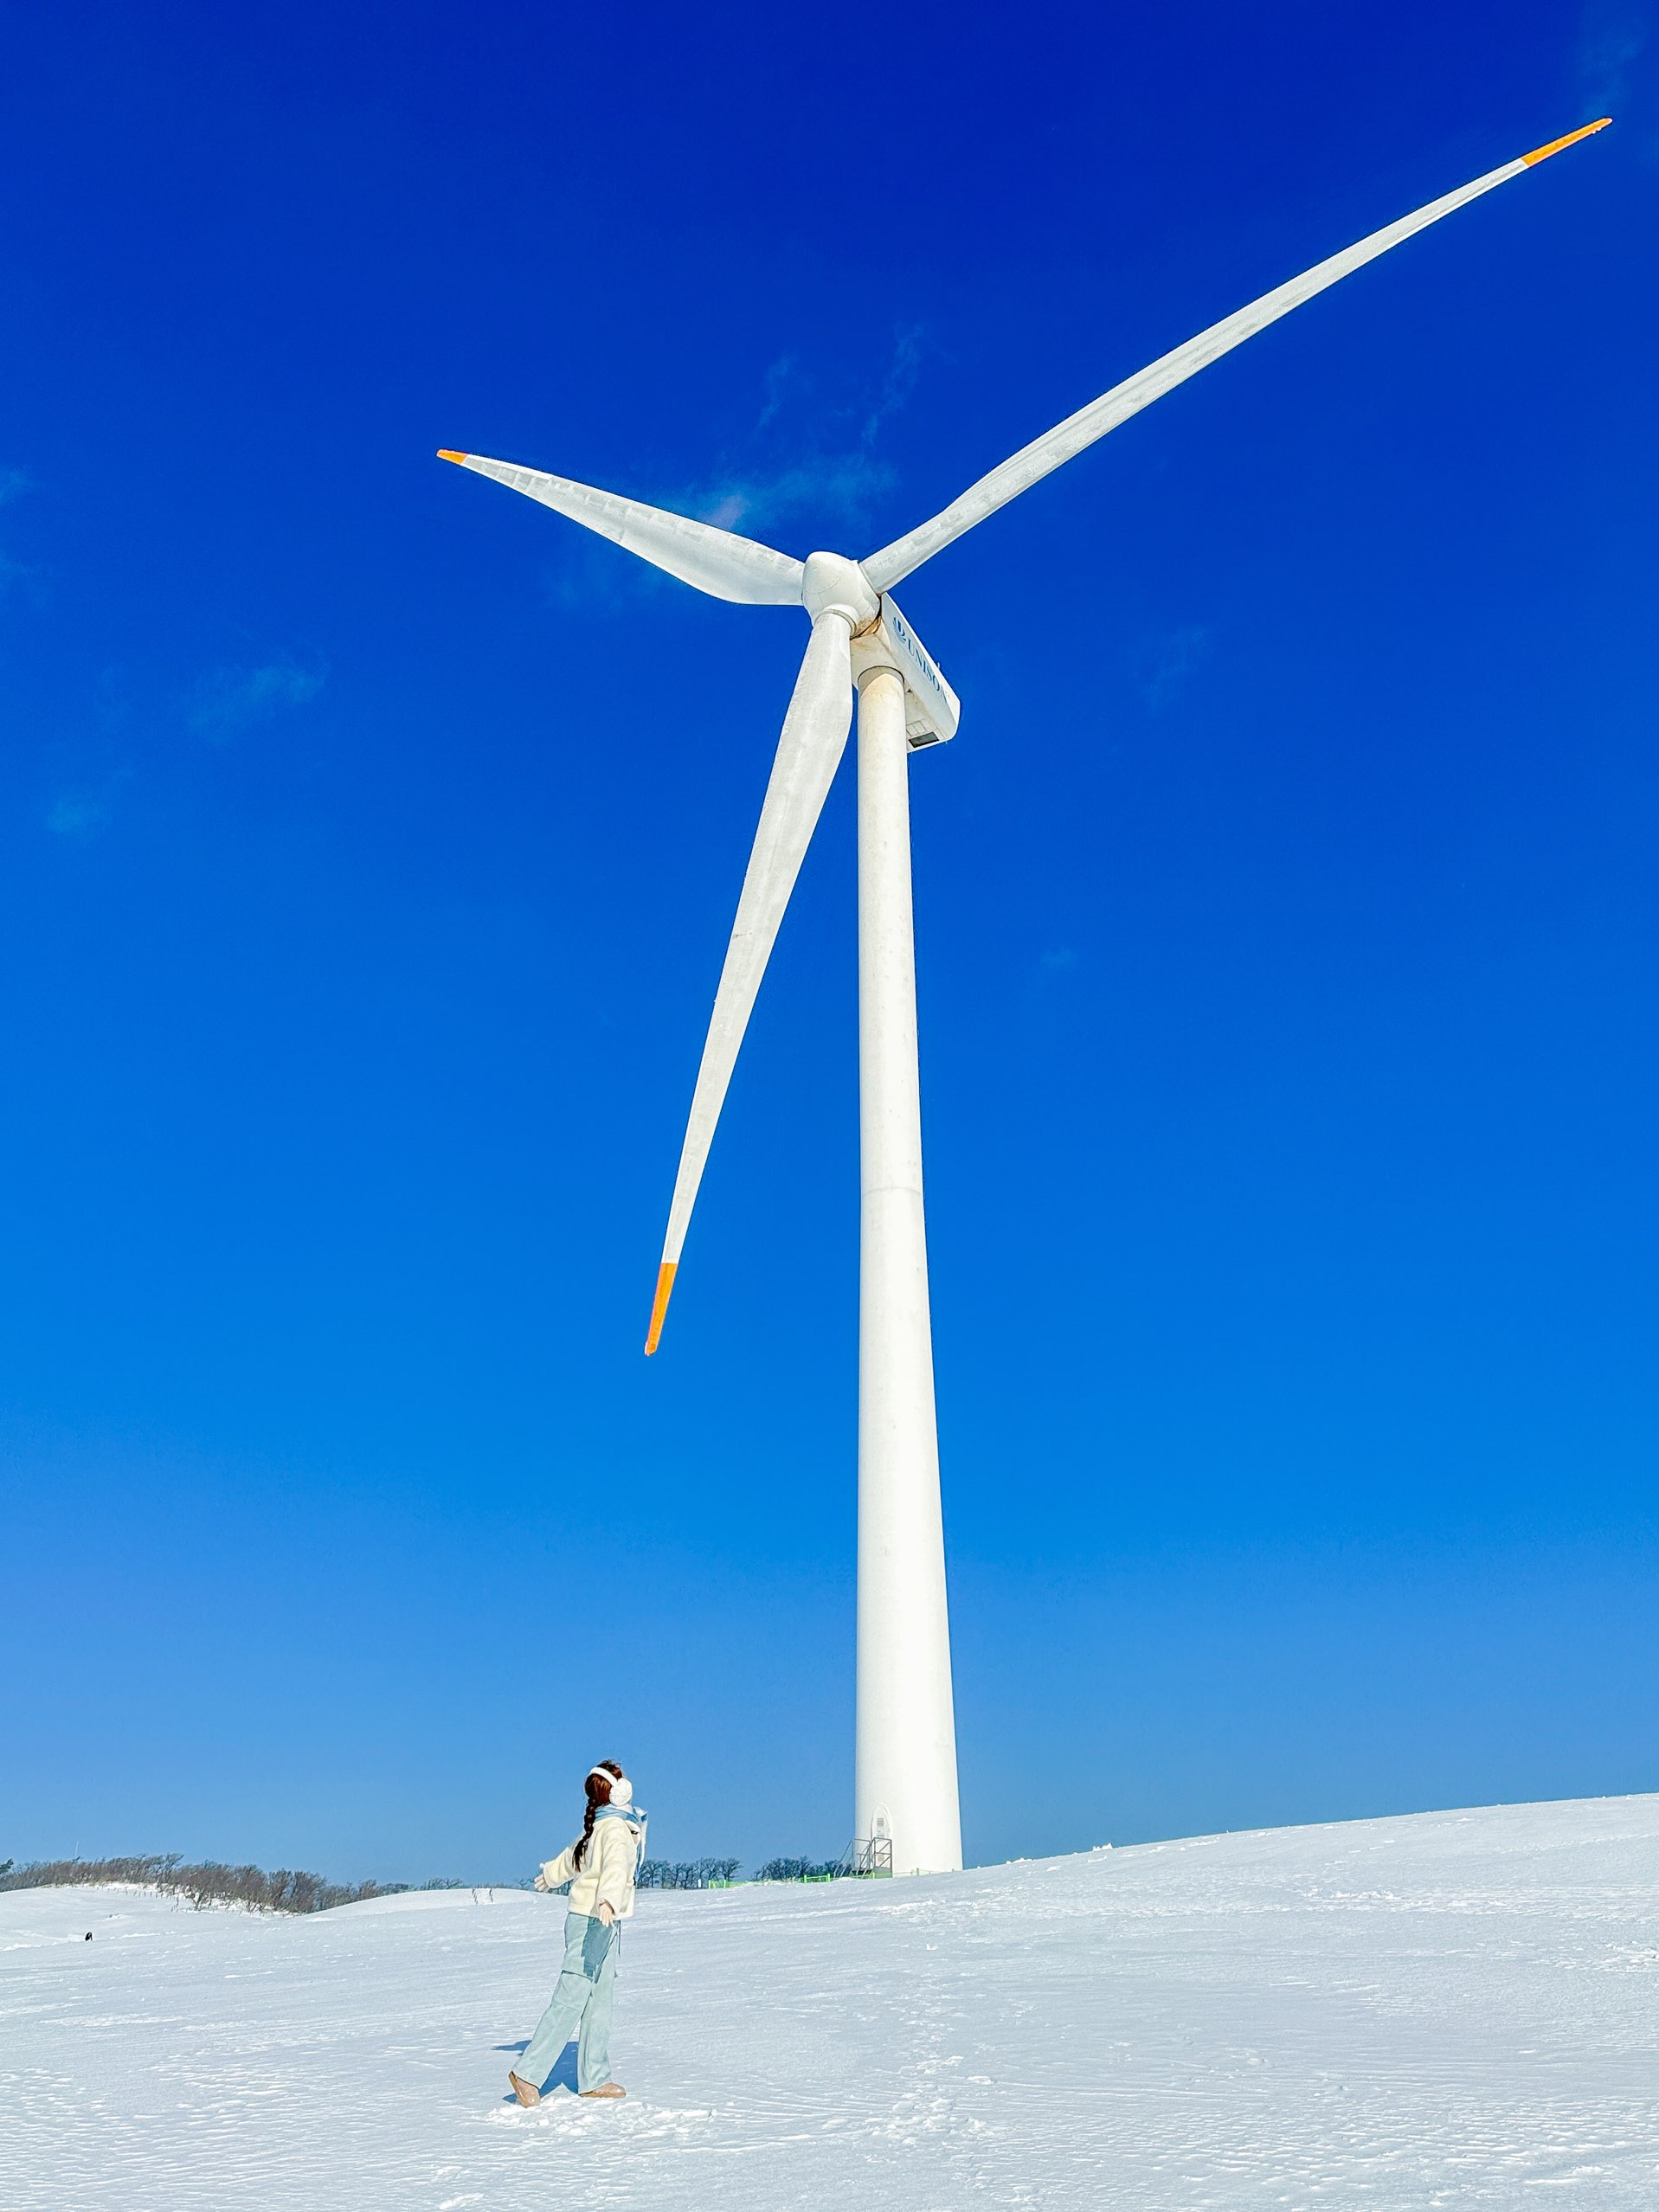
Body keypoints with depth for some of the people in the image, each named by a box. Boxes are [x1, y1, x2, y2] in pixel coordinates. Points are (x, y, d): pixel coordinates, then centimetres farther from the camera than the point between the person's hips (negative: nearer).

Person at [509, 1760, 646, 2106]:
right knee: (571, 1999, -6)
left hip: (602, 1924, 9)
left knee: (598, 2002, 11)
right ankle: (528, 2073, -1)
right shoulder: (617, 1827, -16)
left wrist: (550, 1875, 50)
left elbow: (572, 1858, 30)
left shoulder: (598, 1825, 12)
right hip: (594, 1923, -9)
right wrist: (609, 1900, -55)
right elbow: (615, 1864, -37)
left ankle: (593, 2079, 15)